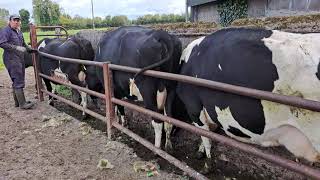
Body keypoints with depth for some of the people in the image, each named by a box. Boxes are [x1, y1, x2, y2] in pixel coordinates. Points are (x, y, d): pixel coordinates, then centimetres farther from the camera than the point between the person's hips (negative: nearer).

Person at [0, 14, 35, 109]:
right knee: (18, 82, -9)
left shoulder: (19, 32, 18)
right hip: (11, 59, -9)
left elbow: (23, 44, 29)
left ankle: (17, 102, 24)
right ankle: (22, 104, -5)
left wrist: (30, 49, 19)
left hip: (20, 59, 9)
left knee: (17, 81, 14)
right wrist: (16, 47, -24)